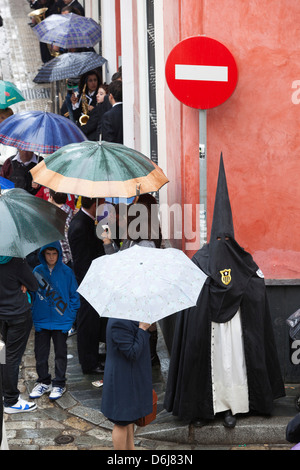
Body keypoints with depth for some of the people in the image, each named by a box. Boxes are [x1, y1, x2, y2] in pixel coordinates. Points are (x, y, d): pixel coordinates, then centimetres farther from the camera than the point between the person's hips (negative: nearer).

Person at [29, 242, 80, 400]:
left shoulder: (66, 272, -5)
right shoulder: (37, 271, 0)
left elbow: (74, 295, 1)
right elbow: (33, 294, 9)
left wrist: (70, 316, -7)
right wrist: (34, 315, 1)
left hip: (61, 321, -2)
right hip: (41, 321, 2)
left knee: (60, 353, 8)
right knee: (40, 353, 10)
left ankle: (59, 384, 20)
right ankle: (43, 382, 25)